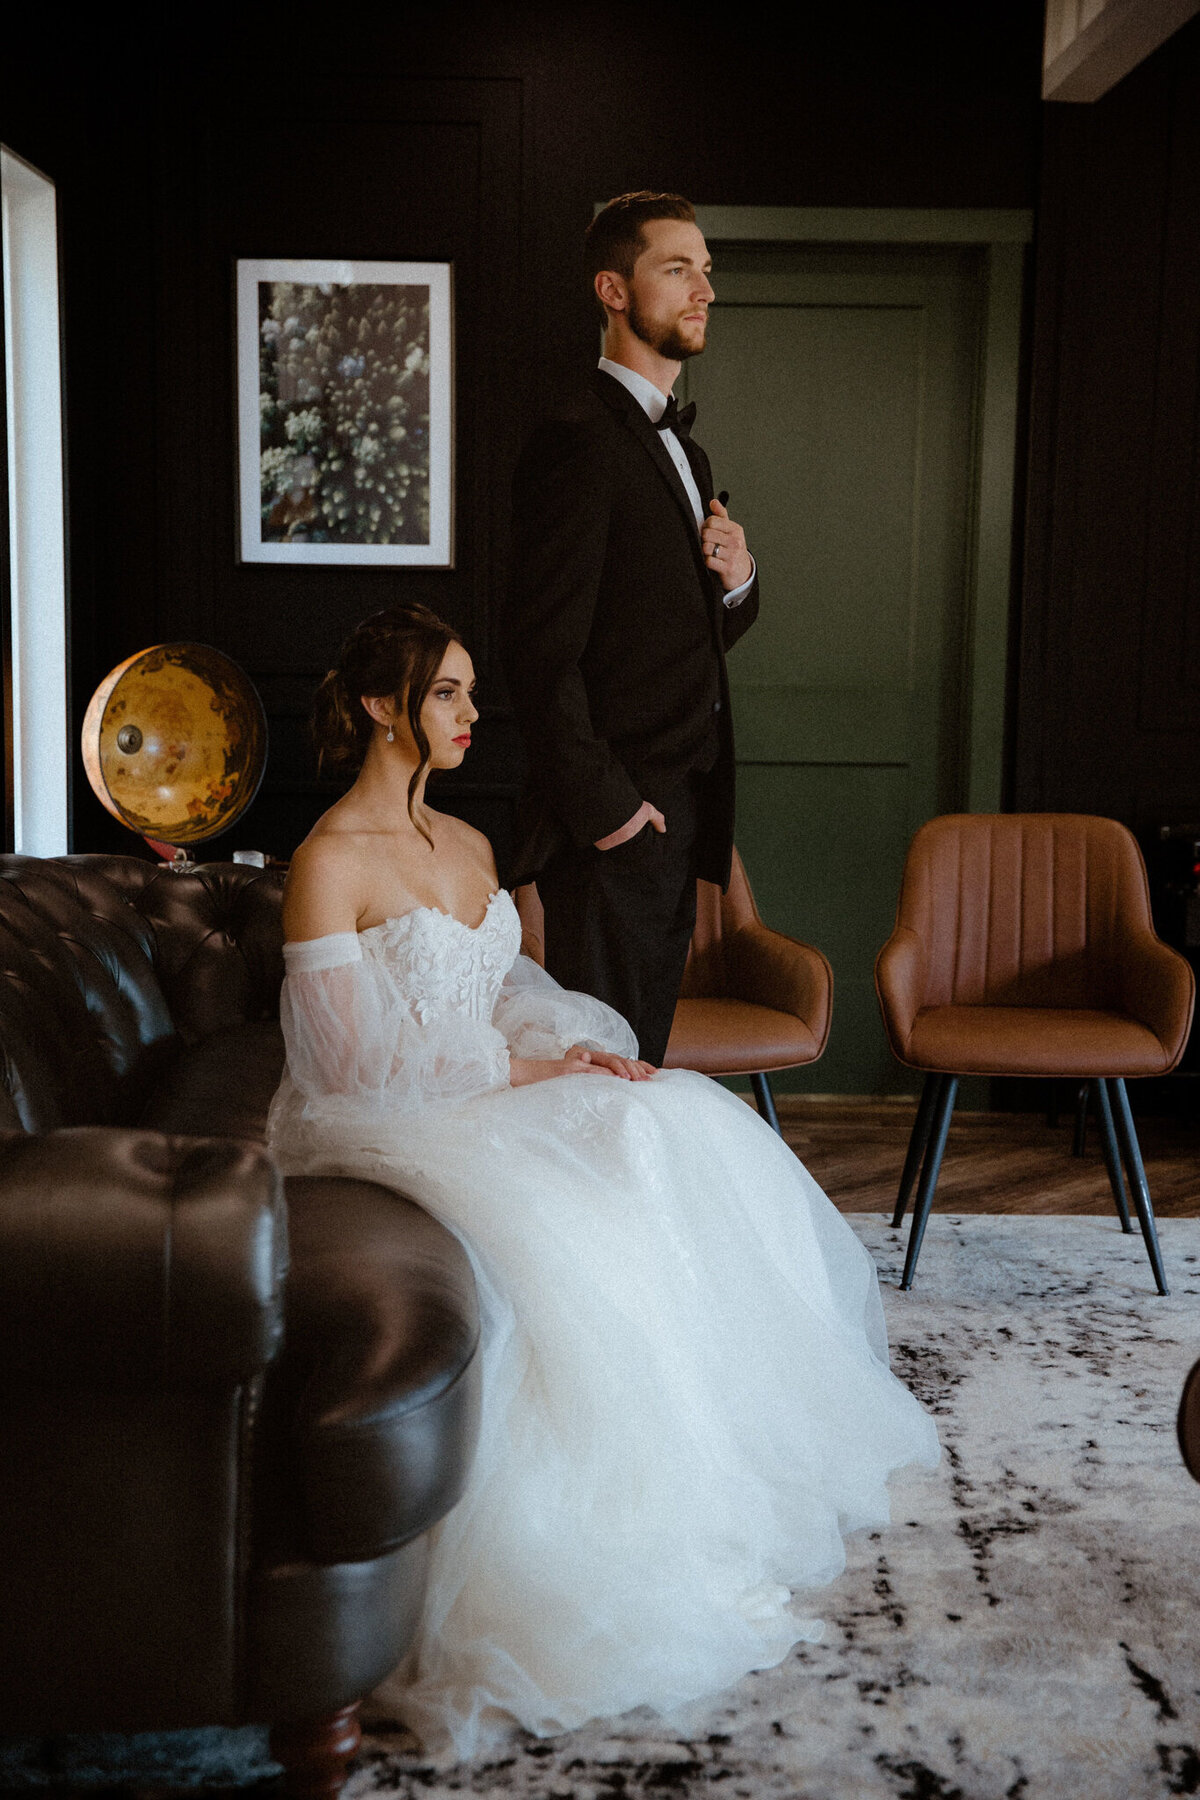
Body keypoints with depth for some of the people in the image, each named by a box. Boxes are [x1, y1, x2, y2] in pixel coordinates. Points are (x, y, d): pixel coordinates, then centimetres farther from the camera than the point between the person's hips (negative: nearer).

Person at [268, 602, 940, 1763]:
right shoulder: (328, 861, -10)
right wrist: (525, 1070, -14)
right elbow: (349, 1068, -14)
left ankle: (720, 1478, -6)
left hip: (494, 1096, 8)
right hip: (389, 1130, -8)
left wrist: (578, 1050, -4)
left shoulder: (469, 847, 15)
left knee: (693, 1141, -13)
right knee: (562, 1231, -33)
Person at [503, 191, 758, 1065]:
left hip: (681, 819, 9)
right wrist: (600, 804, -18)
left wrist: (737, 580, 2)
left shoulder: (687, 452, 19)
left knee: (644, 1057, 15)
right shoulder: (577, 444, -11)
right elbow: (544, 650, -16)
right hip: (615, 826, -9)